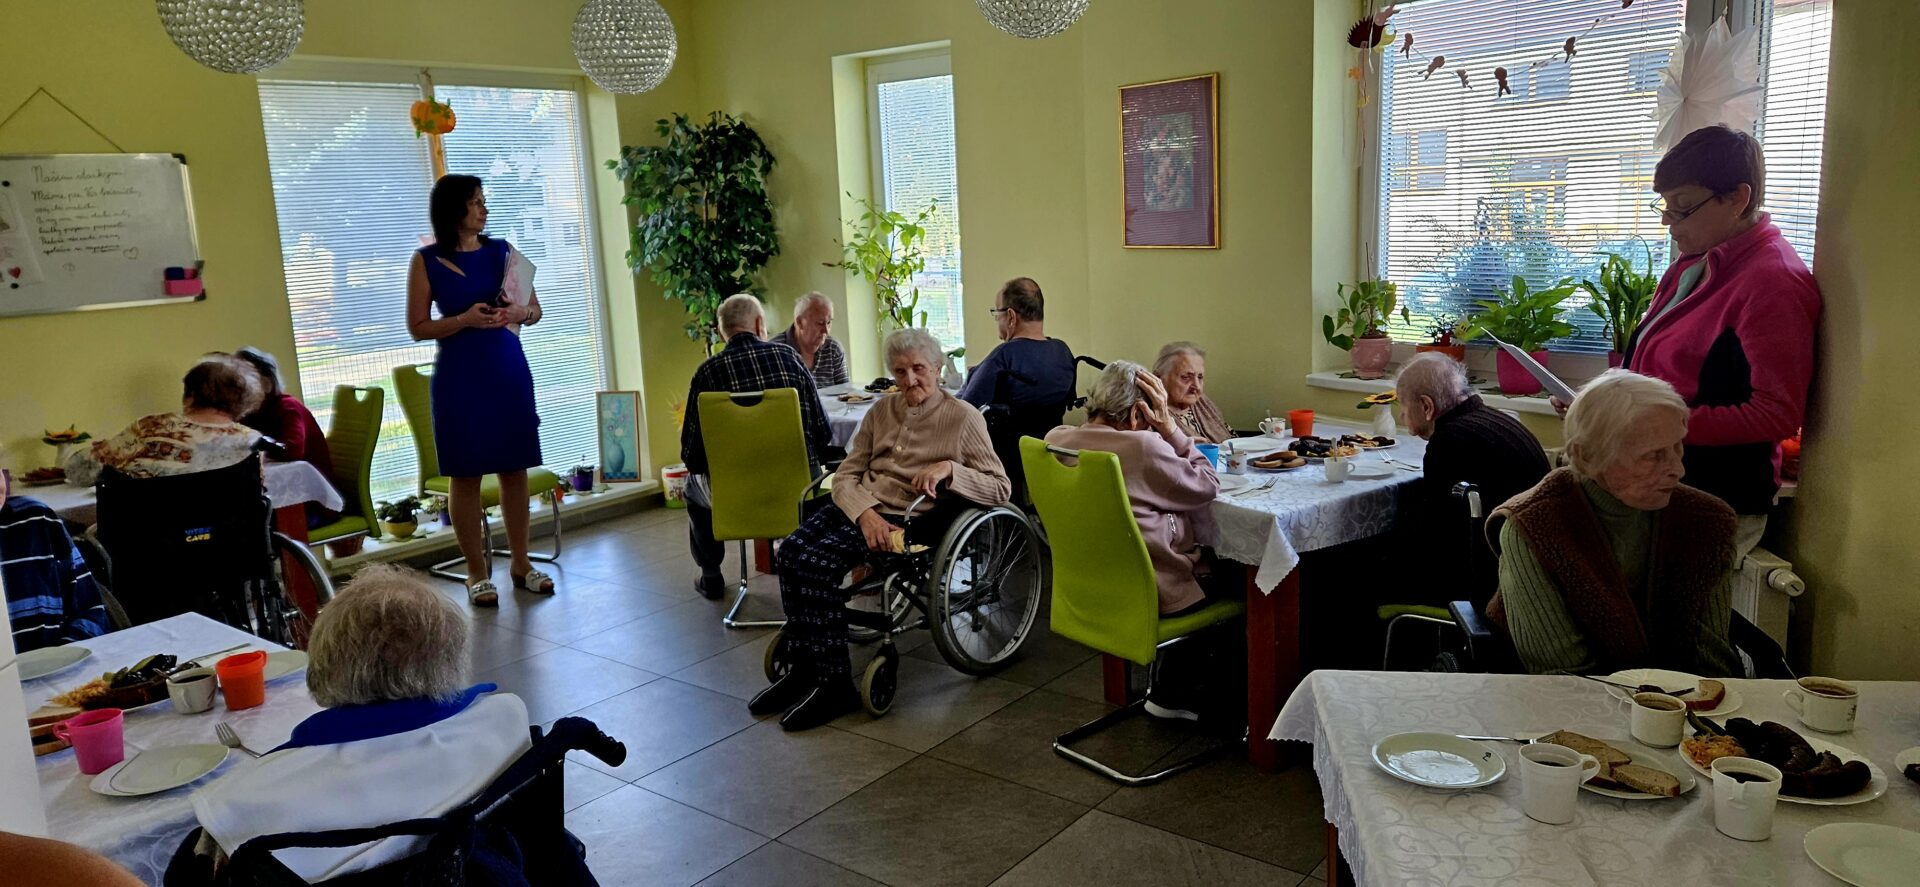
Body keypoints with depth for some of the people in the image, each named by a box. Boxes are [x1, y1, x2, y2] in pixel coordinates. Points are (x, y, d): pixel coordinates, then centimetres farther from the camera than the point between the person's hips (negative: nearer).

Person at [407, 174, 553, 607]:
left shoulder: (502, 250, 7)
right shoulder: (427, 261, -1)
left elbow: (535, 309, 11)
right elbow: (418, 327, -2)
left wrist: (519, 312, -11)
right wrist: (465, 319, -17)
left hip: (509, 371, 3)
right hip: (459, 376, -3)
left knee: (514, 468, 6)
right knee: (465, 474, 1)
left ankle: (520, 563, 18)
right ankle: (477, 572, 11)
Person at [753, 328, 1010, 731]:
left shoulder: (963, 418, -1)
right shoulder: (882, 411, 14)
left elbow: (1000, 488, -6)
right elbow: (846, 474, 9)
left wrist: (949, 468, -21)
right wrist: (865, 513, -12)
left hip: (911, 517, -6)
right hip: (860, 506, 6)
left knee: (818, 562, -26)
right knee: (790, 552, -21)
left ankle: (835, 684, -15)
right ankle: (803, 667, -8)